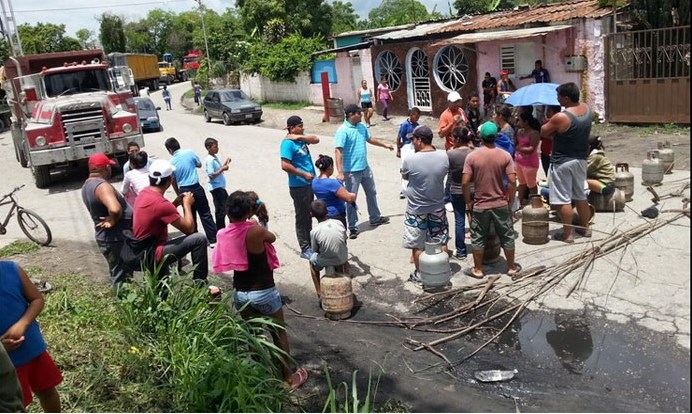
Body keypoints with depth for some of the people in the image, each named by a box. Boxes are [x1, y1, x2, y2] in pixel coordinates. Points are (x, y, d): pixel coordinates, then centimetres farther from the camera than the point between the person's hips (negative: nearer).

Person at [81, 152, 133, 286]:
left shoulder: (87, 185, 9)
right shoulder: (102, 186, -23)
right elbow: (115, 209, -40)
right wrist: (113, 220, -21)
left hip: (107, 237, 10)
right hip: (116, 239, -10)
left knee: (118, 275, 24)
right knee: (122, 279, 0)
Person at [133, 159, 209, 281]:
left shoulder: (144, 193, 4)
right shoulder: (161, 203, -23)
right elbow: (189, 228, -15)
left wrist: (176, 203, 10)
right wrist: (187, 204, -1)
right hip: (151, 255, -10)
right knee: (199, 239, -13)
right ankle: (199, 284, -3)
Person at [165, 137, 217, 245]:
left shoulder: (171, 162, -2)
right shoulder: (189, 152, -7)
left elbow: (173, 181, 8)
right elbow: (199, 165, 9)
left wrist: (179, 194, 20)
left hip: (183, 190, 2)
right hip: (196, 188, -1)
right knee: (205, 214, 4)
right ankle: (213, 239, 4)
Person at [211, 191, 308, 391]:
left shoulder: (223, 234, -7)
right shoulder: (256, 231, -22)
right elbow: (272, 238, -1)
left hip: (239, 293, 5)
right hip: (264, 292, -5)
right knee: (279, 333, 14)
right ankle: (289, 377, 26)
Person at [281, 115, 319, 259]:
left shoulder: (300, 138, 8)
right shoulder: (288, 143, -18)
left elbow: (316, 139, -1)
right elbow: (285, 166, -25)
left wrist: (300, 137, -13)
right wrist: (304, 174, -19)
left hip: (309, 184, 9)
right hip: (299, 186, -9)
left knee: (308, 216, 18)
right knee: (302, 218, 1)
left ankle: (310, 243, 31)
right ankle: (305, 250, 10)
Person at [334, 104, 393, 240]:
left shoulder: (361, 126, 5)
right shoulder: (343, 131, -20)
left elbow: (369, 139, 25)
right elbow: (338, 151, -25)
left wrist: (384, 145, 34)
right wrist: (340, 172, -32)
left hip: (365, 168, 8)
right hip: (352, 171, -8)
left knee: (371, 193, 22)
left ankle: (375, 218, 41)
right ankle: (353, 228, 12)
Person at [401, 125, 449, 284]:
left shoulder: (410, 159, -20)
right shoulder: (443, 156, -10)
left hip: (416, 210, -3)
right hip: (438, 207, 3)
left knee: (417, 245, 11)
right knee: (441, 242, 18)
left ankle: (419, 274, 22)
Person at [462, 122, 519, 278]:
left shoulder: (472, 156, -10)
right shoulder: (505, 155, -7)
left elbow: (465, 182, -13)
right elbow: (512, 180, -11)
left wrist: (468, 202, -1)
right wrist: (511, 200, 3)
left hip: (480, 205, -1)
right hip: (501, 204, 1)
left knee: (478, 238, 12)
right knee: (507, 236, 15)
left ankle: (478, 269, 20)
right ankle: (511, 267, 27)